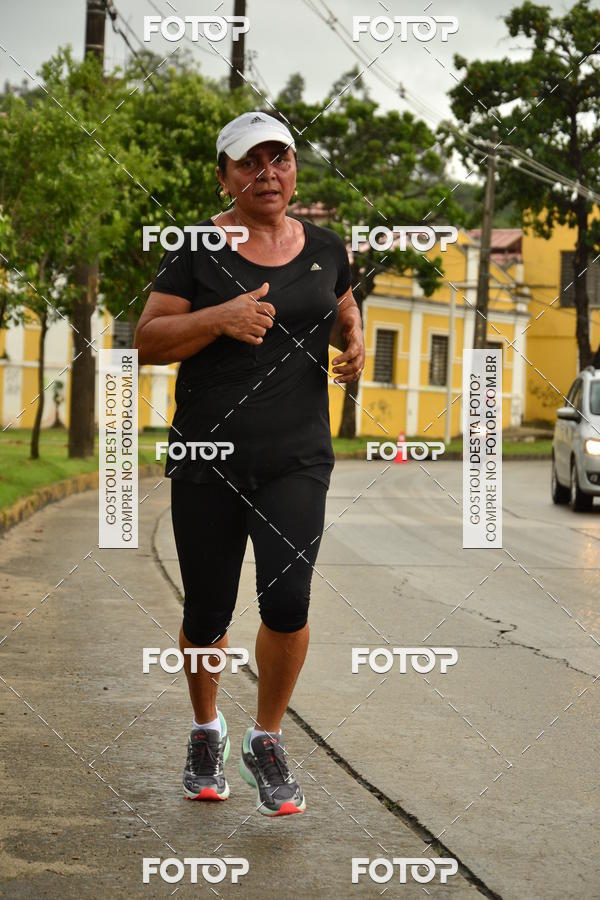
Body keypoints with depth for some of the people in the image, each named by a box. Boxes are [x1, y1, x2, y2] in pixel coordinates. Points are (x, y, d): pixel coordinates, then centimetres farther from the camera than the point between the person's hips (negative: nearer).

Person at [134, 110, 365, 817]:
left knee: (287, 599, -15)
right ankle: (207, 730, 35)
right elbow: (147, 341, -5)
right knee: (207, 612, 7)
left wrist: (354, 344, 5)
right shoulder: (198, 250, -2)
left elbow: (344, 311, 27)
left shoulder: (324, 248, 9)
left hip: (297, 458, 1)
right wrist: (219, 318, -20)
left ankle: (266, 741, 8)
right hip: (207, 459, -1)